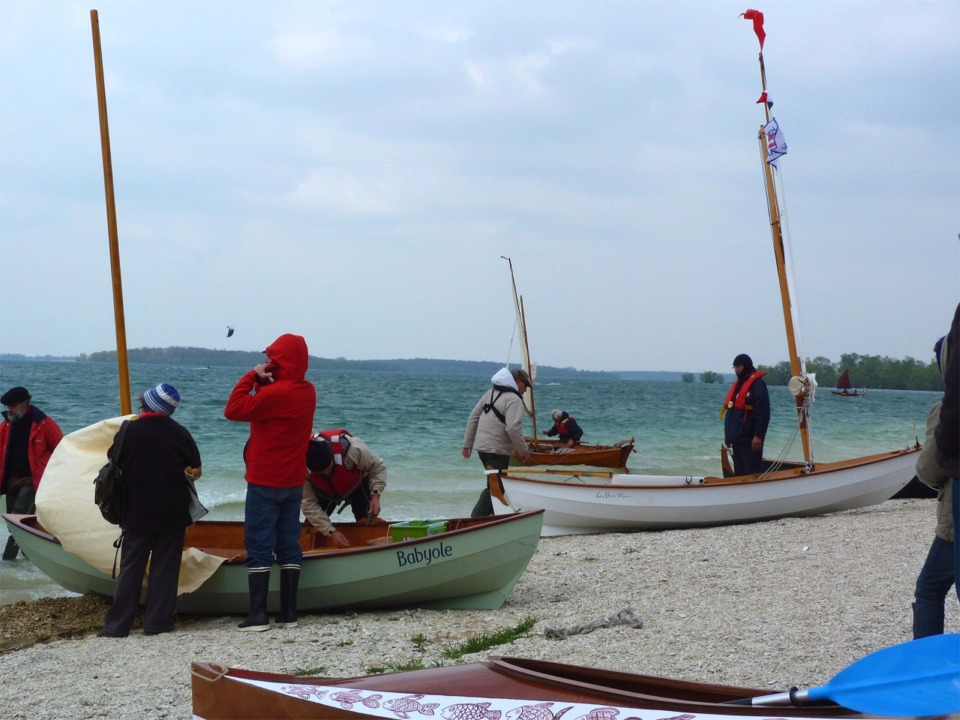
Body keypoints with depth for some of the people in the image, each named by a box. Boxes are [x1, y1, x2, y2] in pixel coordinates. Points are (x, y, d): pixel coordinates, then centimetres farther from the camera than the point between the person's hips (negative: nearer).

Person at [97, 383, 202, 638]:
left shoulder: (129, 431, -9)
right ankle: (157, 623, 5)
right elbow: (196, 471, 2)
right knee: (165, 566, 6)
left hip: (137, 512, 0)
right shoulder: (180, 433, -4)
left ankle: (117, 624, 4)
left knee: (131, 567, 6)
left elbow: (113, 460, 5)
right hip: (173, 512, 0)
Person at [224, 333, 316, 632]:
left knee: (259, 547, -3)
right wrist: (263, 382, -2)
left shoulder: (276, 393, -20)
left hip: (265, 484, -7)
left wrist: (252, 376, -11)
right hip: (294, 483, 7)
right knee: (289, 546, 9)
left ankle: (257, 616, -5)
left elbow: (234, 410, -17)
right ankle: (288, 614, 9)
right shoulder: (307, 391, 6)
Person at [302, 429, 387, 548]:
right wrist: (331, 532, -37)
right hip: (326, 493, 1)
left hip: (357, 485, -1)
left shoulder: (353, 449, -42)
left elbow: (378, 468, -23)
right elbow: (309, 504, -31)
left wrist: (375, 495, -38)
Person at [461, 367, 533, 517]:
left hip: (482, 447, 9)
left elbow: (473, 418, 15)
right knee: (494, 489, -8)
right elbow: (513, 428, -25)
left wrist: (467, 444, 17)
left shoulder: (490, 393, 14)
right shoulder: (514, 399, -14)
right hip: (498, 451, -9)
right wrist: (524, 451, -15)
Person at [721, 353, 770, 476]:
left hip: (750, 439, -9)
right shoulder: (737, 383, 18)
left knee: (753, 472, -9)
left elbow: (763, 413, -17)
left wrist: (758, 435, -21)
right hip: (737, 438, 9)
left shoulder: (757, 383, -10)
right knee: (739, 473, 11)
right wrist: (728, 435, 21)